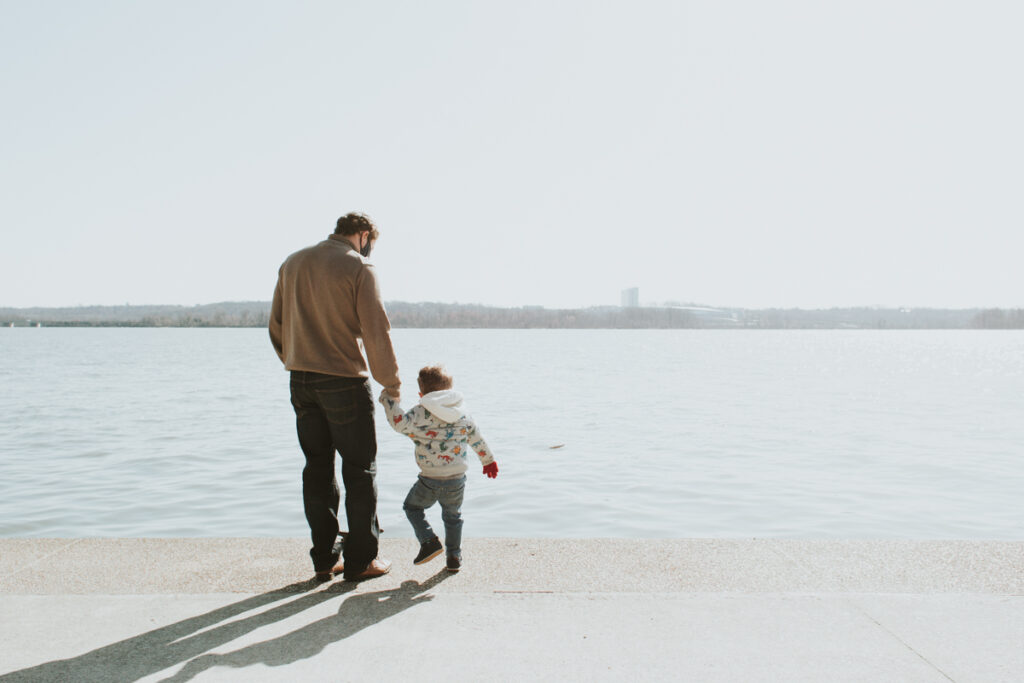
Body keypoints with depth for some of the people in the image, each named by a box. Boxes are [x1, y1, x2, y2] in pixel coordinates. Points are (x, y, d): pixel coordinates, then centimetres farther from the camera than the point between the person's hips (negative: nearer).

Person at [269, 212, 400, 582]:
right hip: (344, 381, -6)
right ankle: (361, 560, 12)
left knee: (317, 469, 14)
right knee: (360, 470, 6)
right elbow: (376, 332, -13)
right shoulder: (358, 267, -9)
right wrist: (391, 384, -5)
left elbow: (276, 326, 15)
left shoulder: (292, 263, 12)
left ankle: (325, 558, 21)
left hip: (301, 383, 6)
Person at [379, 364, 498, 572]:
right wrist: (488, 460, 35)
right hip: (457, 479, 4)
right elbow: (476, 439, 19)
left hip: (430, 479, -4)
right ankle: (454, 557, 25)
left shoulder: (420, 413, -8)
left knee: (412, 507, 20)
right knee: (452, 516, 23)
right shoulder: (462, 414, 9)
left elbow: (400, 424, -20)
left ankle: (429, 541, 5)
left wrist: (388, 399, -8)